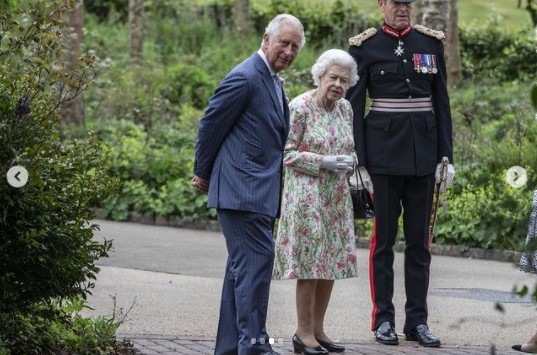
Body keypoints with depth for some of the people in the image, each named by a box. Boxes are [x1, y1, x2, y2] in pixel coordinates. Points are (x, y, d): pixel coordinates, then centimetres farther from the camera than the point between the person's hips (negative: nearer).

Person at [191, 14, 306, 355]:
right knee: (257, 259, -15)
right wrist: (203, 174, 2)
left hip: (261, 191, 10)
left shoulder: (273, 81, 17)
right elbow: (211, 126, -8)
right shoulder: (245, 78, -13)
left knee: (244, 265, 12)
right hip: (242, 188, -10)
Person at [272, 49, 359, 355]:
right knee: (310, 262, -5)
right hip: (307, 195, -7)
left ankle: (318, 329, 16)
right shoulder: (300, 107, -11)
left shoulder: (345, 108, 8)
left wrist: (349, 162, -4)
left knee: (332, 262, 7)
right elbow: (287, 154, -12)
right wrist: (325, 162, -19)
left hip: (337, 197, 7)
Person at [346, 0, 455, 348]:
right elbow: (354, 106, -1)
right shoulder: (364, 46, 0)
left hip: (422, 153, 3)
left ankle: (417, 320, 12)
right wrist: (358, 162, -6)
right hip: (383, 153, -3)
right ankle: (383, 319, 7)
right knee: (384, 237, 1)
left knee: (420, 239, 6)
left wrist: (446, 157, 3)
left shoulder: (431, 43, 8)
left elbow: (442, 103, 9)